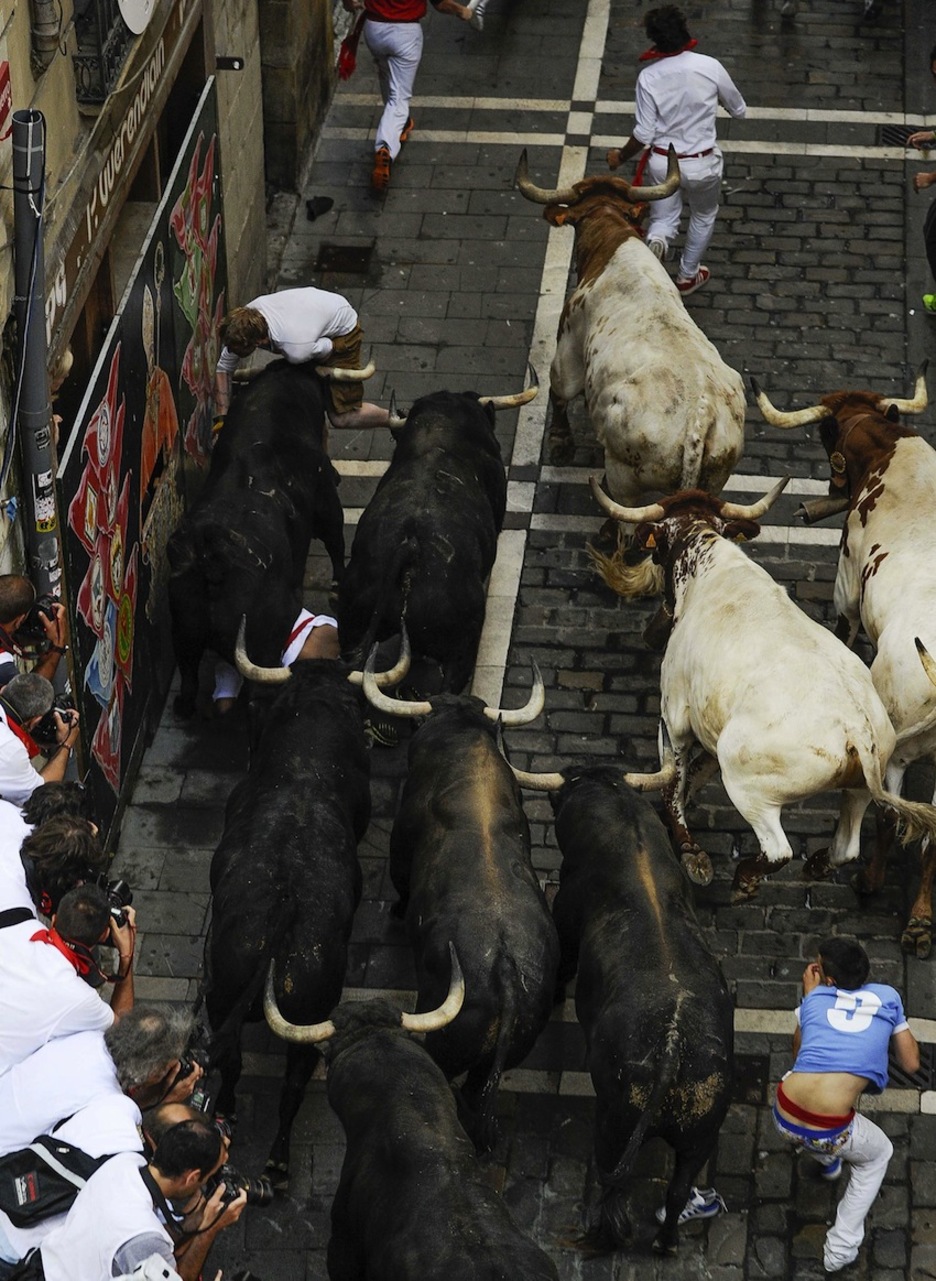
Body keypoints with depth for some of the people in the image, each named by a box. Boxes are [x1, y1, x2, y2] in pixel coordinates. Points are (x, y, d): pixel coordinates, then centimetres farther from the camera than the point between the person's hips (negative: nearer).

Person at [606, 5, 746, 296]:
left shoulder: (648, 77, -15)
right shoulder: (709, 67, -16)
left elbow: (644, 134, -11)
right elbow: (739, 110, -1)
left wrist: (620, 156, 7)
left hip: (662, 162, 0)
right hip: (702, 165, 0)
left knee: (663, 218, 19)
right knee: (704, 215, 27)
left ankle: (657, 241, -16)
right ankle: (687, 276, 38)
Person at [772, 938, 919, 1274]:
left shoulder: (815, 998, 13)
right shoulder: (887, 997, 9)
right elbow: (911, 1063, 18)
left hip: (785, 1117, 3)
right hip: (830, 1132, -3)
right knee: (878, 1155, 32)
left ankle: (827, 1160, 61)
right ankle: (842, 1247, 27)